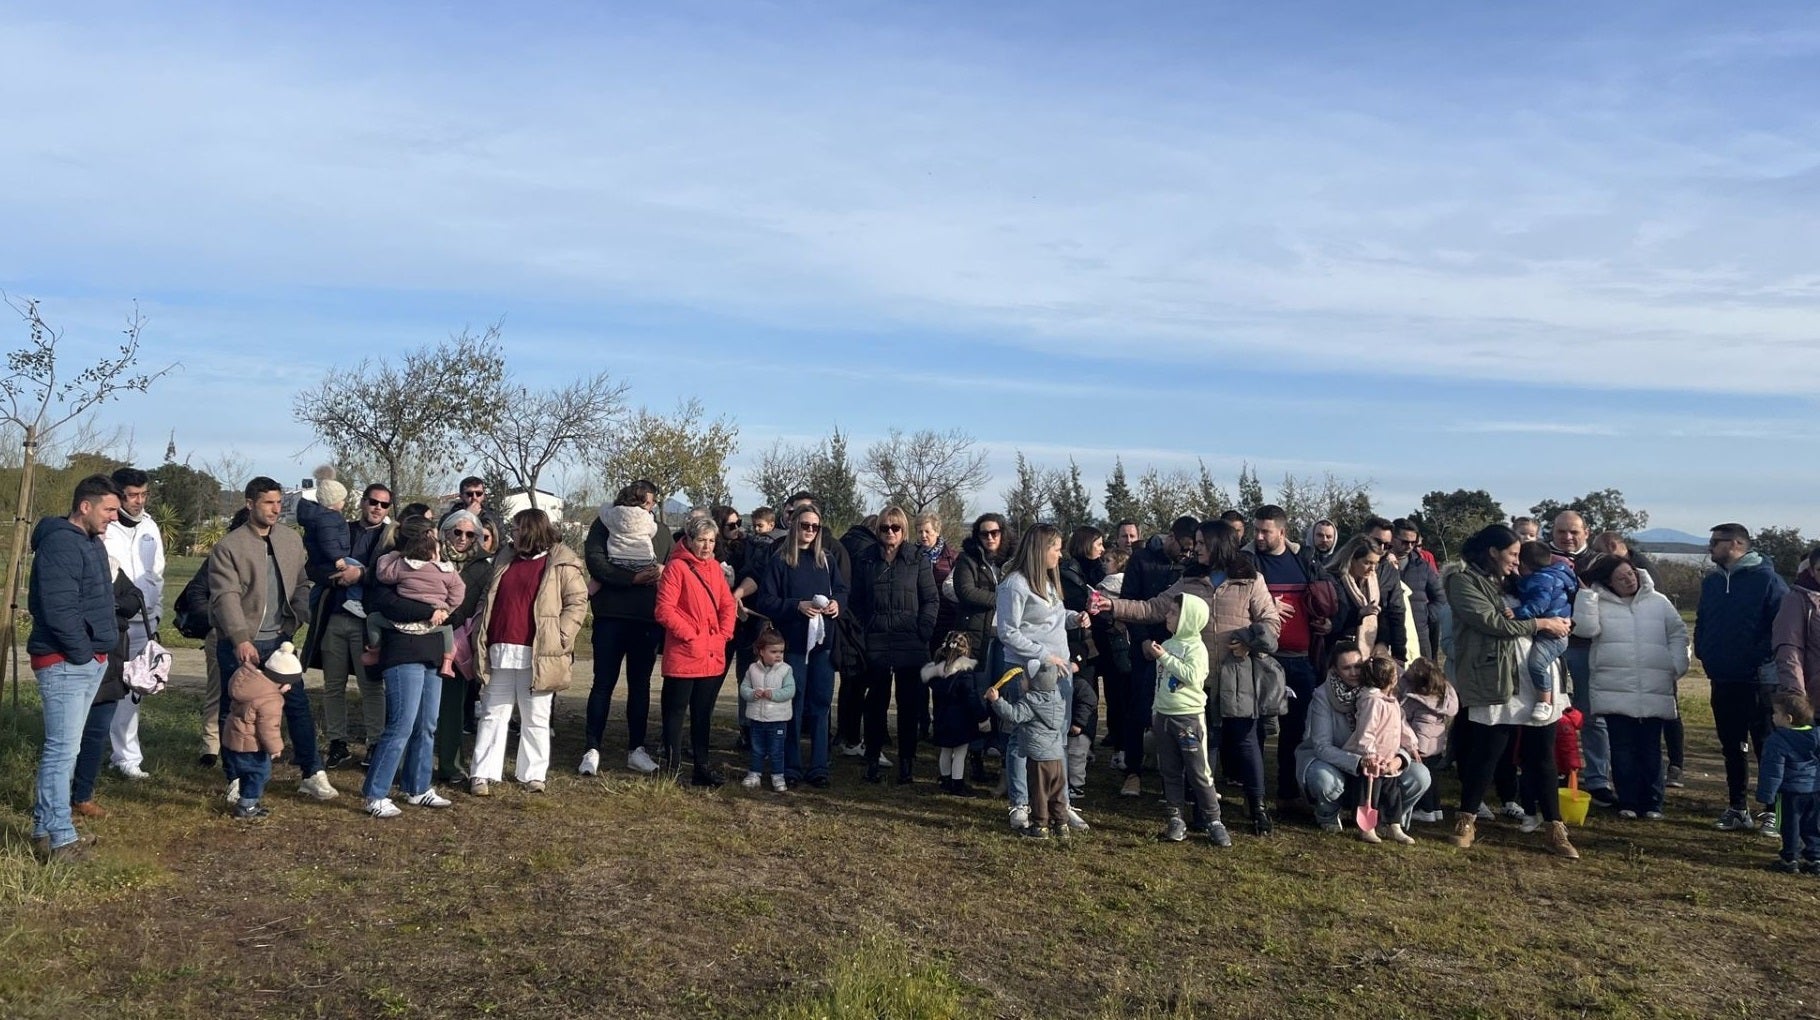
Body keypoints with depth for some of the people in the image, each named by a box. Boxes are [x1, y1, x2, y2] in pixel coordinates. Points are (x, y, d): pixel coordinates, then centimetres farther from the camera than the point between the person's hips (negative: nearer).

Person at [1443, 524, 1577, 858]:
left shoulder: (1509, 582, 20)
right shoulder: (1464, 582, -2)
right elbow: (1491, 622, -13)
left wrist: (1559, 622, 5)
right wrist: (1541, 623, -9)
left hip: (1535, 681, 6)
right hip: (1495, 683, -6)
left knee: (1542, 757, 8)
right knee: (1485, 755, -1)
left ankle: (1555, 829, 15)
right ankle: (1466, 820, 13)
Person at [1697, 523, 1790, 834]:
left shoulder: (1766, 579, -9)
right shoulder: (1711, 582, 12)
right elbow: (1701, 623, 20)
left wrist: (1763, 657, -17)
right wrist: (1704, 653, 8)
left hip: (1758, 681, -6)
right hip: (1722, 680, 7)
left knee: (1767, 746, 1)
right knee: (1732, 747, 12)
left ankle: (1774, 811, 10)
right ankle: (1737, 809, 20)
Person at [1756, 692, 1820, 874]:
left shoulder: (1777, 741, -18)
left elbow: (1772, 772, -16)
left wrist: (1765, 795, -9)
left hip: (1791, 792, -5)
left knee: (1790, 826, 5)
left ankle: (1789, 859, 11)